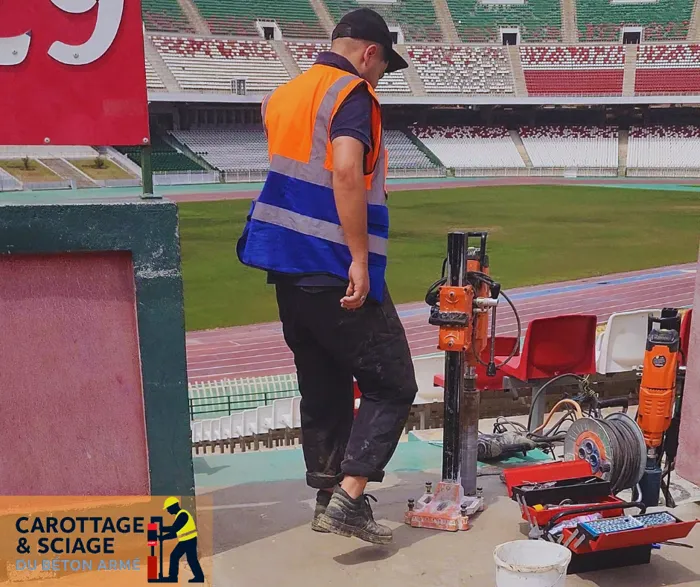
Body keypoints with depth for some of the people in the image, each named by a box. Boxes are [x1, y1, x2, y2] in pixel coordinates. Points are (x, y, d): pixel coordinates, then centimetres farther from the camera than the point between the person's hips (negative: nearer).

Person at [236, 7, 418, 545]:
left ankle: (328, 497, 25)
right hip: (336, 273, -8)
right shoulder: (353, 93, -8)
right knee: (392, 386, 1)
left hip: (287, 266, 9)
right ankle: (349, 497, -7)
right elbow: (345, 169, -25)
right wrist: (360, 257, -25)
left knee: (322, 386, 17)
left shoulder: (284, 95, 17)